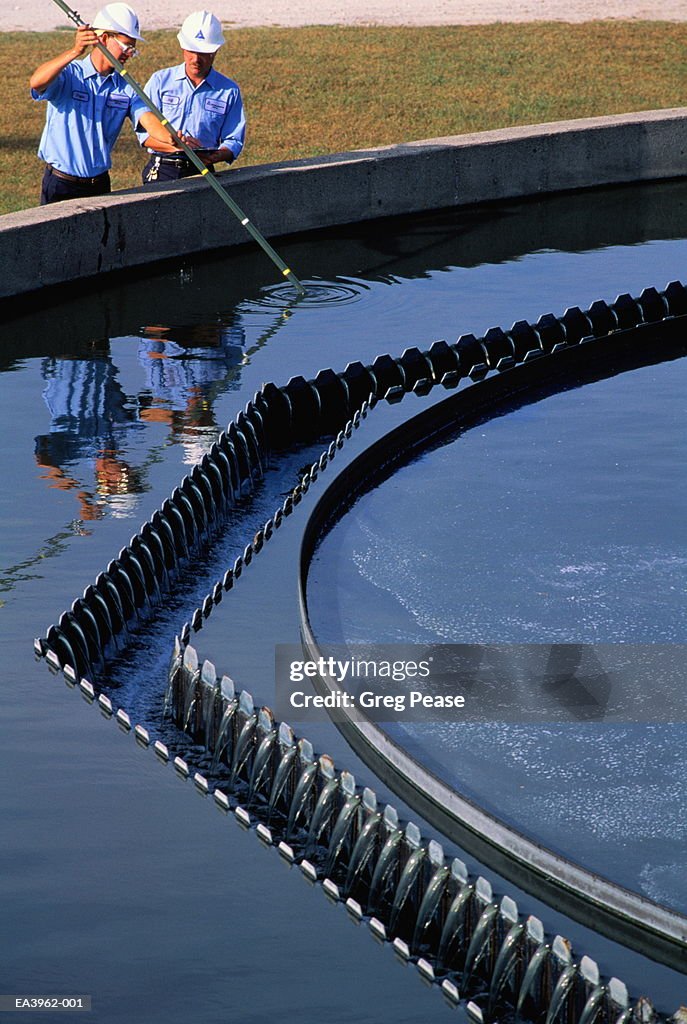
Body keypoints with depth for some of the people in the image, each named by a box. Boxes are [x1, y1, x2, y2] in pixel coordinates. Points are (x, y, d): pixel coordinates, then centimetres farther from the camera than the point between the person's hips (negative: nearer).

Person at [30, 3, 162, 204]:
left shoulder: (126, 89, 5)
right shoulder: (69, 75, -9)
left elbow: (149, 120, -9)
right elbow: (36, 82, -30)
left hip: (100, 185, 5)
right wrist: (75, 51, -44)